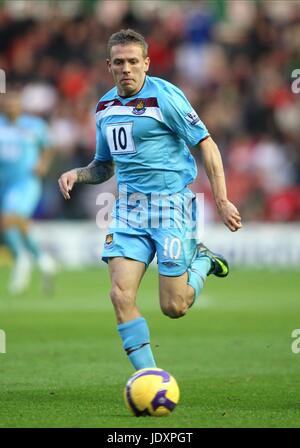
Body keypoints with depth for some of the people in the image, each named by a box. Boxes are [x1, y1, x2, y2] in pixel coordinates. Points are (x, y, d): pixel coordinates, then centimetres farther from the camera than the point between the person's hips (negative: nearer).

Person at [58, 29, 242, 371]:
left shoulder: (164, 96, -10)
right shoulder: (104, 108, 11)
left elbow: (206, 145, -7)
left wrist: (222, 201, -13)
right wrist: (77, 174, 1)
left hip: (170, 204, -5)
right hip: (128, 208, 5)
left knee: (174, 307, -4)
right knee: (121, 296, -11)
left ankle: (201, 259, 27)